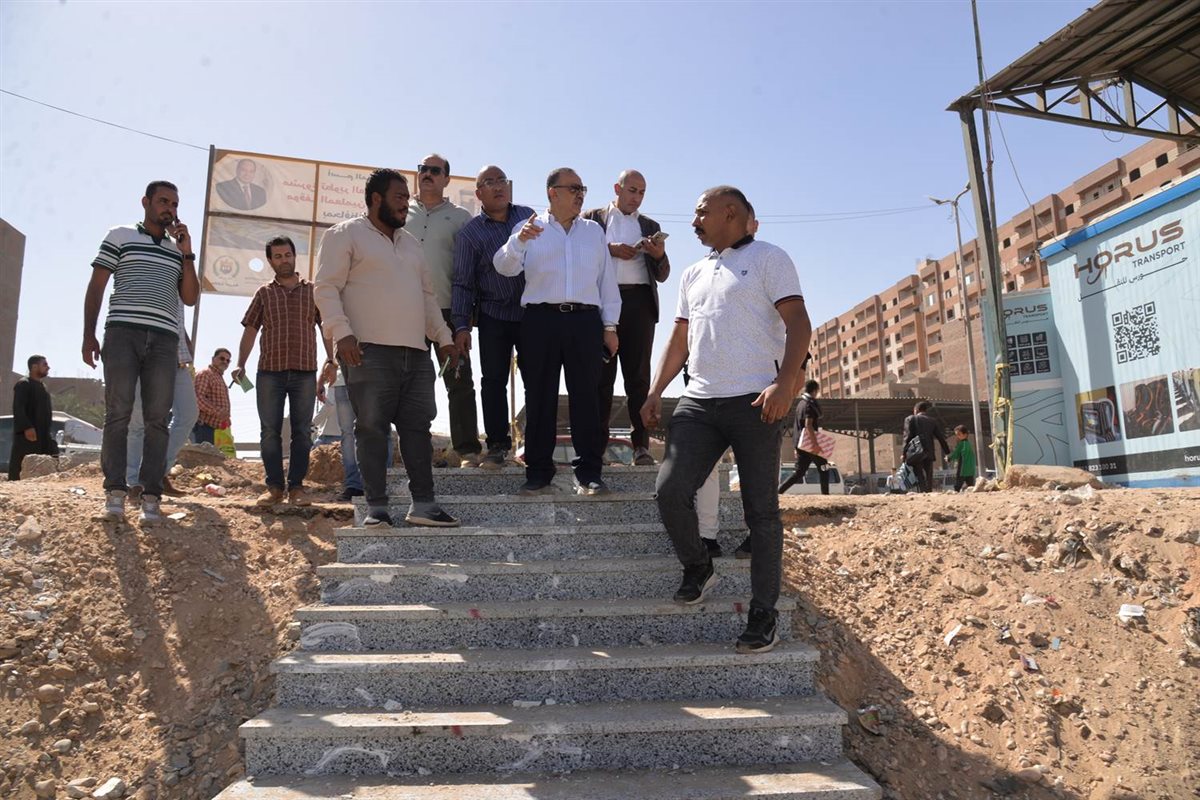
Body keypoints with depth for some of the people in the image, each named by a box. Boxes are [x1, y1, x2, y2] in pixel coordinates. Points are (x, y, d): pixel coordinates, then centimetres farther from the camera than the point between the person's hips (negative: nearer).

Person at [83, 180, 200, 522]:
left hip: (164, 340, 3)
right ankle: (115, 491, -5)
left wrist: (187, 254, 5)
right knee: (118, 414, -7)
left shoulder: (178, 250, 21)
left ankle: (151, 495, -3)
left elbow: (190, 298, 12)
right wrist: (89, 335, -2)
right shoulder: (120, 237, 12)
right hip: (122, 333, -2)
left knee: (157, 418, -3)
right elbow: (96, 287, 8)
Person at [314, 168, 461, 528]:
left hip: (416, 352, 6)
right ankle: (376, 507, 2)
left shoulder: (411, 242, 24)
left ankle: (423, 504, 5)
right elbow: (326, 288, -5)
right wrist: (341, 332, -18)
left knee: (417, 427, 2)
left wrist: (443, 337, 19)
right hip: (370, 350, -6)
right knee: (372, 428, -4)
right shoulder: (345, 235, 4)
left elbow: (427, 295, 27)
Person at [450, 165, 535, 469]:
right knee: (493, 381, 1)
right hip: (493, 315, -1)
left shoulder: (528, 216, 8)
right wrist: (461, 325, -7)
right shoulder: (469, 233, 2)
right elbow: (463, 282, 0)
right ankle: (497, 445, 12)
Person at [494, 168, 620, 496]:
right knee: (540, 397, 0)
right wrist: (519, 240, -20)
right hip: (541, 320, -1)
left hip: (585, 320, 2)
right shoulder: (530, 227, 12)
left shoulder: (594, 231, 19)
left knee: (586, 396, 0)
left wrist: (610, 325, 10)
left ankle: (589, 474, 6)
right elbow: (505, 267, 0)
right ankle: (538, 475, 7)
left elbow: (607, 280, 17)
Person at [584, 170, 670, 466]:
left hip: (639, 301, 2)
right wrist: (610, 249, -10)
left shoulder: (650, 226, 21)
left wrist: (660, 256, -4)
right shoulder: (592, 218, 13)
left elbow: (662, 275, 17)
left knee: (639, 375, -2)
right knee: (601, 374, -1)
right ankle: (597, 443, 2)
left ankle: (641, 444, -2)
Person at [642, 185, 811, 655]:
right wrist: (655, 392, 13)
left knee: (761, 510, -2)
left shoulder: (768, 259, 4)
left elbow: (798, 324, -6)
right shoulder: (694, 274, 23)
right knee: (671, 489, -10)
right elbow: (679, 339, 24)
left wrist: (784, 383, -20)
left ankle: (763, 614, 8)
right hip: (698, 403, 5)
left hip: (754, 402, -5)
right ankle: (697, 568, 16)